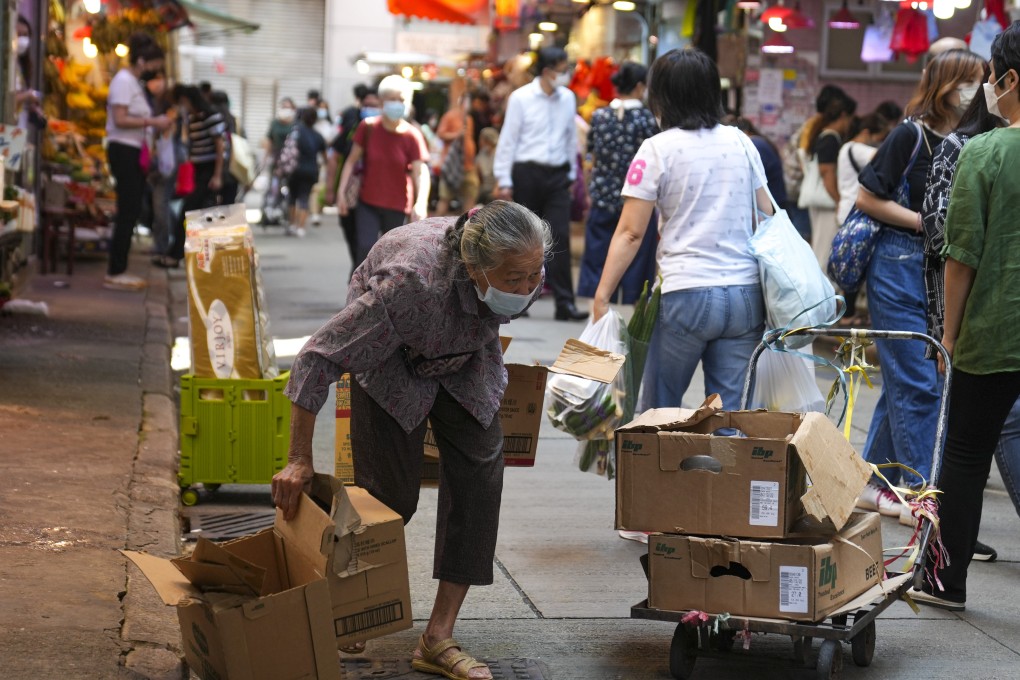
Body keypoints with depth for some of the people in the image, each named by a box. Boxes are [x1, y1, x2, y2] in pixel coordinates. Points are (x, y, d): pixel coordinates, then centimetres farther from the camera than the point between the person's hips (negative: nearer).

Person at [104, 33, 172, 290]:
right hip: (124, 151, -10)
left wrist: (155, 123, 5)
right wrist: (152, 122, -18)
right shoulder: (124, 81, -12)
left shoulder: (135, 83, 18)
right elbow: (120, 119, -20)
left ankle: (119, 270, 15)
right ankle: (114, 274, -8)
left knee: (131, 212, 10)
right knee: (127, 212, -10)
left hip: (134, 152, 10)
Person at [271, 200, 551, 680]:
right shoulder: (414, 282, -44)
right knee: (392, 494, -8)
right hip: (392, 360, -5)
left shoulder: (523, 271, -28)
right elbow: (318, 358, -37)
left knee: (479, 475, -8)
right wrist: (299, 460, -32)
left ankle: (438, 640, -2)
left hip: (465, 358, 5)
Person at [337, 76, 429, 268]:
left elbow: (421, 173, -19)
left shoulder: (412, 136, -11)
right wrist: (341, 191, -6)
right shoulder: (368, 128, -8)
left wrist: (421, 203, -35)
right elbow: (352, 160, 1)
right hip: (368, 203, 0)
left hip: (397, 207, 0)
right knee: (366, 248, -17)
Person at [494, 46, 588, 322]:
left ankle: (564, 303, -8)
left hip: (557, 175, 3)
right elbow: (508, 141, -4)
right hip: (527, 173, -3)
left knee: (560, 237, -6)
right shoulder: (521, 98, -5)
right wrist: (504, 181, -6)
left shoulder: (568, 98, 7)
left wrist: (571, 173, 17)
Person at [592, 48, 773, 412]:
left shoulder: (657, 150, -3)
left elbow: (630, 233, -7)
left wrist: (601, 297, -5)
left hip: (686, 295, -4)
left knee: (658, 409, 10)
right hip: (746, 296, 4)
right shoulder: (741, 143, 10)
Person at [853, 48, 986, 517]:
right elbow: (867, 197, -9)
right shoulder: (912, 135, -10)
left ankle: (873, 484, 20)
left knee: (903, 384, 11)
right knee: (918, 384, -5)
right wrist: (926, 223, -14)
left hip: (942, 269, 7)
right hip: (900, 265, -7)